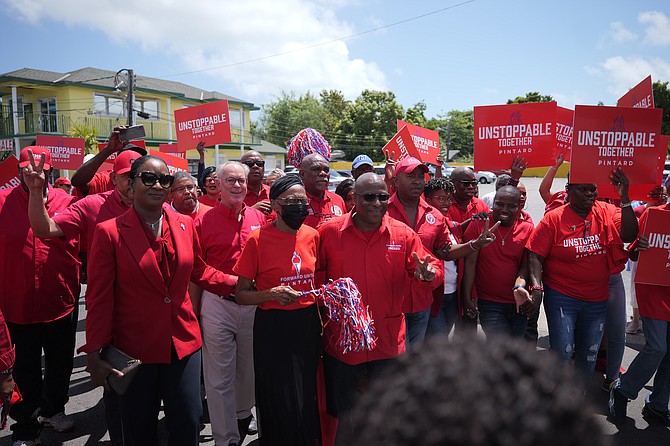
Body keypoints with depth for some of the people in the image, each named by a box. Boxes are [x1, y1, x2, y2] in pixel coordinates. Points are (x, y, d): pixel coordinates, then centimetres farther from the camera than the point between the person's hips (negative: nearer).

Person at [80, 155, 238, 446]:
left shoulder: (185, 225, 1)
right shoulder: (109, 232, -10)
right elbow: (99, 298, -8)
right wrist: (94, 355, -7)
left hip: (183, 343, 3)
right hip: (133, 349, -3)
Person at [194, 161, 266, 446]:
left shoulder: (259, 218, 4)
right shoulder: (203, 222, -4)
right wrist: (194, 313, -5)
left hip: (253, 304, 3)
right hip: (217, 305, -3)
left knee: (248, 371, 20)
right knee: (220, 378, 5)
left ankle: (242, 417, 45)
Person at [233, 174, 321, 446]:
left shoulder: (312, 235, 3)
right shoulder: (257, 240, -10)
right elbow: (241, 295, -6)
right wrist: (272, 294, -21)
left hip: (308, 324, 4)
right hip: (272, 327, -4)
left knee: (307, 398, 15)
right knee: (279, 400, 5)